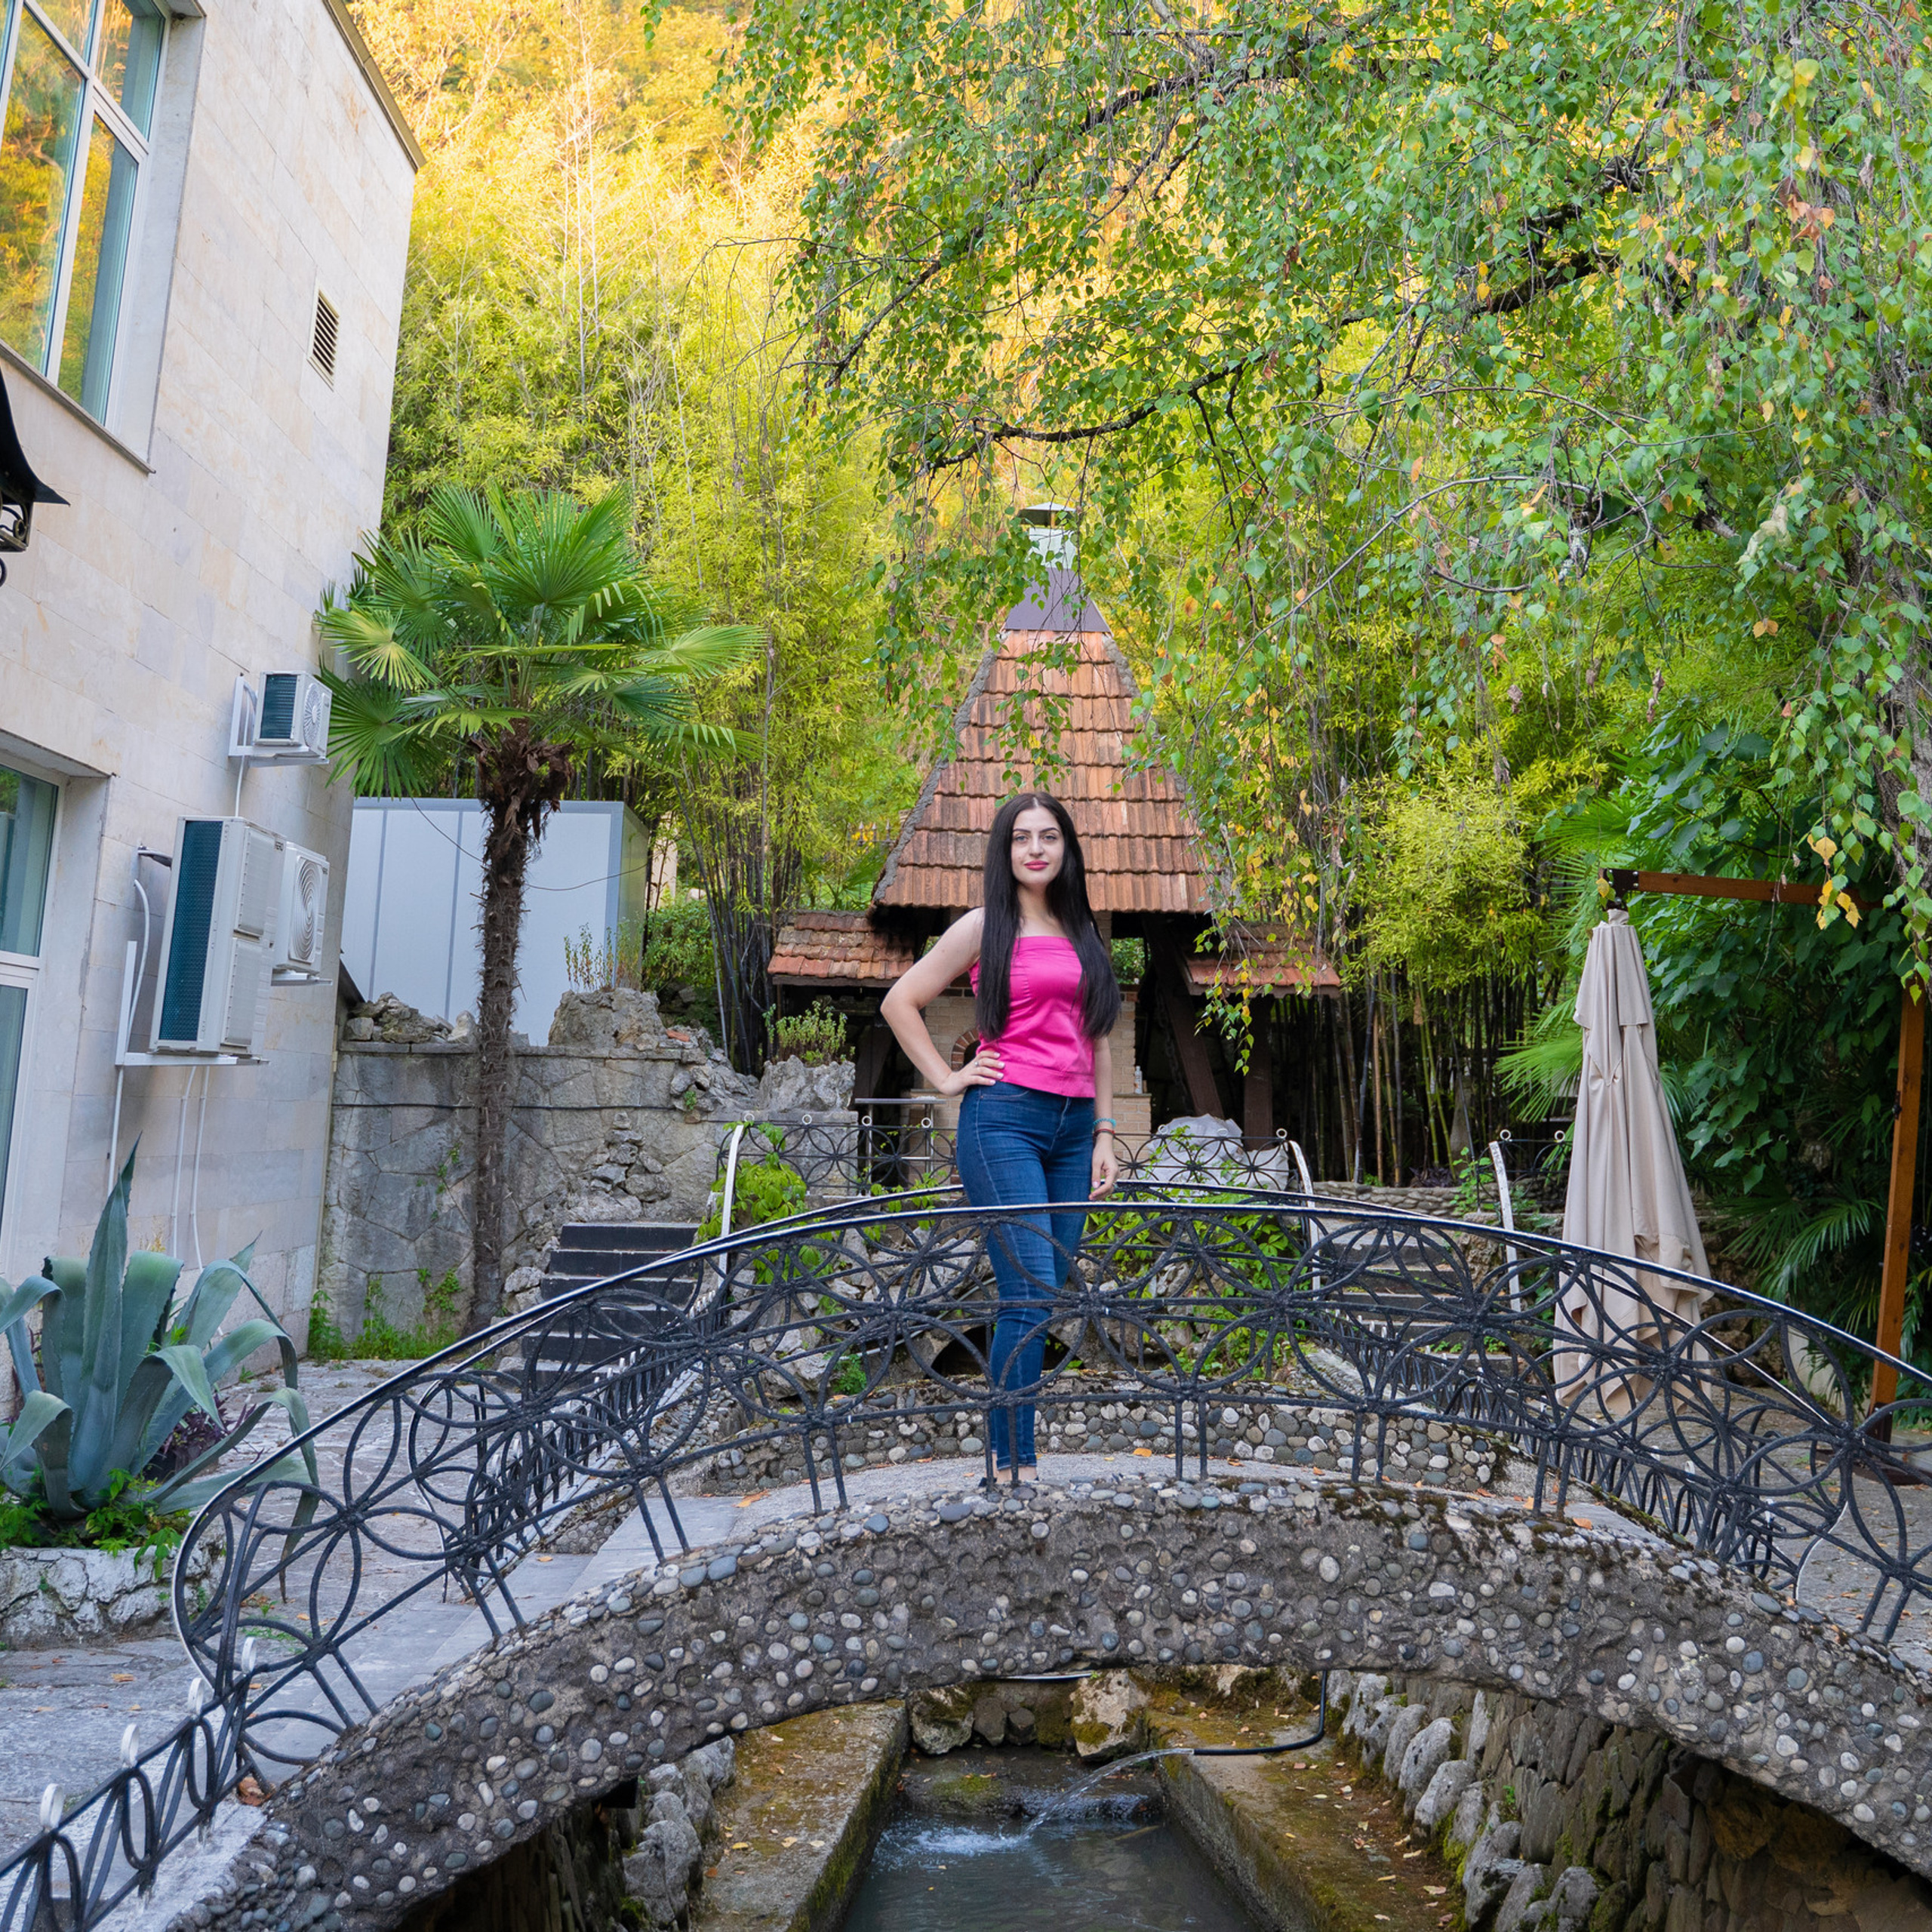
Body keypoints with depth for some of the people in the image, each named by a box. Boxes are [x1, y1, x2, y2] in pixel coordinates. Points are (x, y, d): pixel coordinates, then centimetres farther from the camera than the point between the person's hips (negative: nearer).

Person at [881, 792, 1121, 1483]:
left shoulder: (1082, 935, 17)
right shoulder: (985, 928, 1)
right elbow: (900, 1001, 3)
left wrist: (1105, 1132, 14)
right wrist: (946, 1079, -2)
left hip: (1073, 1126, 6)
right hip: (1004, 1121, -6)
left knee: (1046, 1297, 6)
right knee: (1030, 1295, -12)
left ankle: (1011, 1451, 14)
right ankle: (1016, 1461, -3)